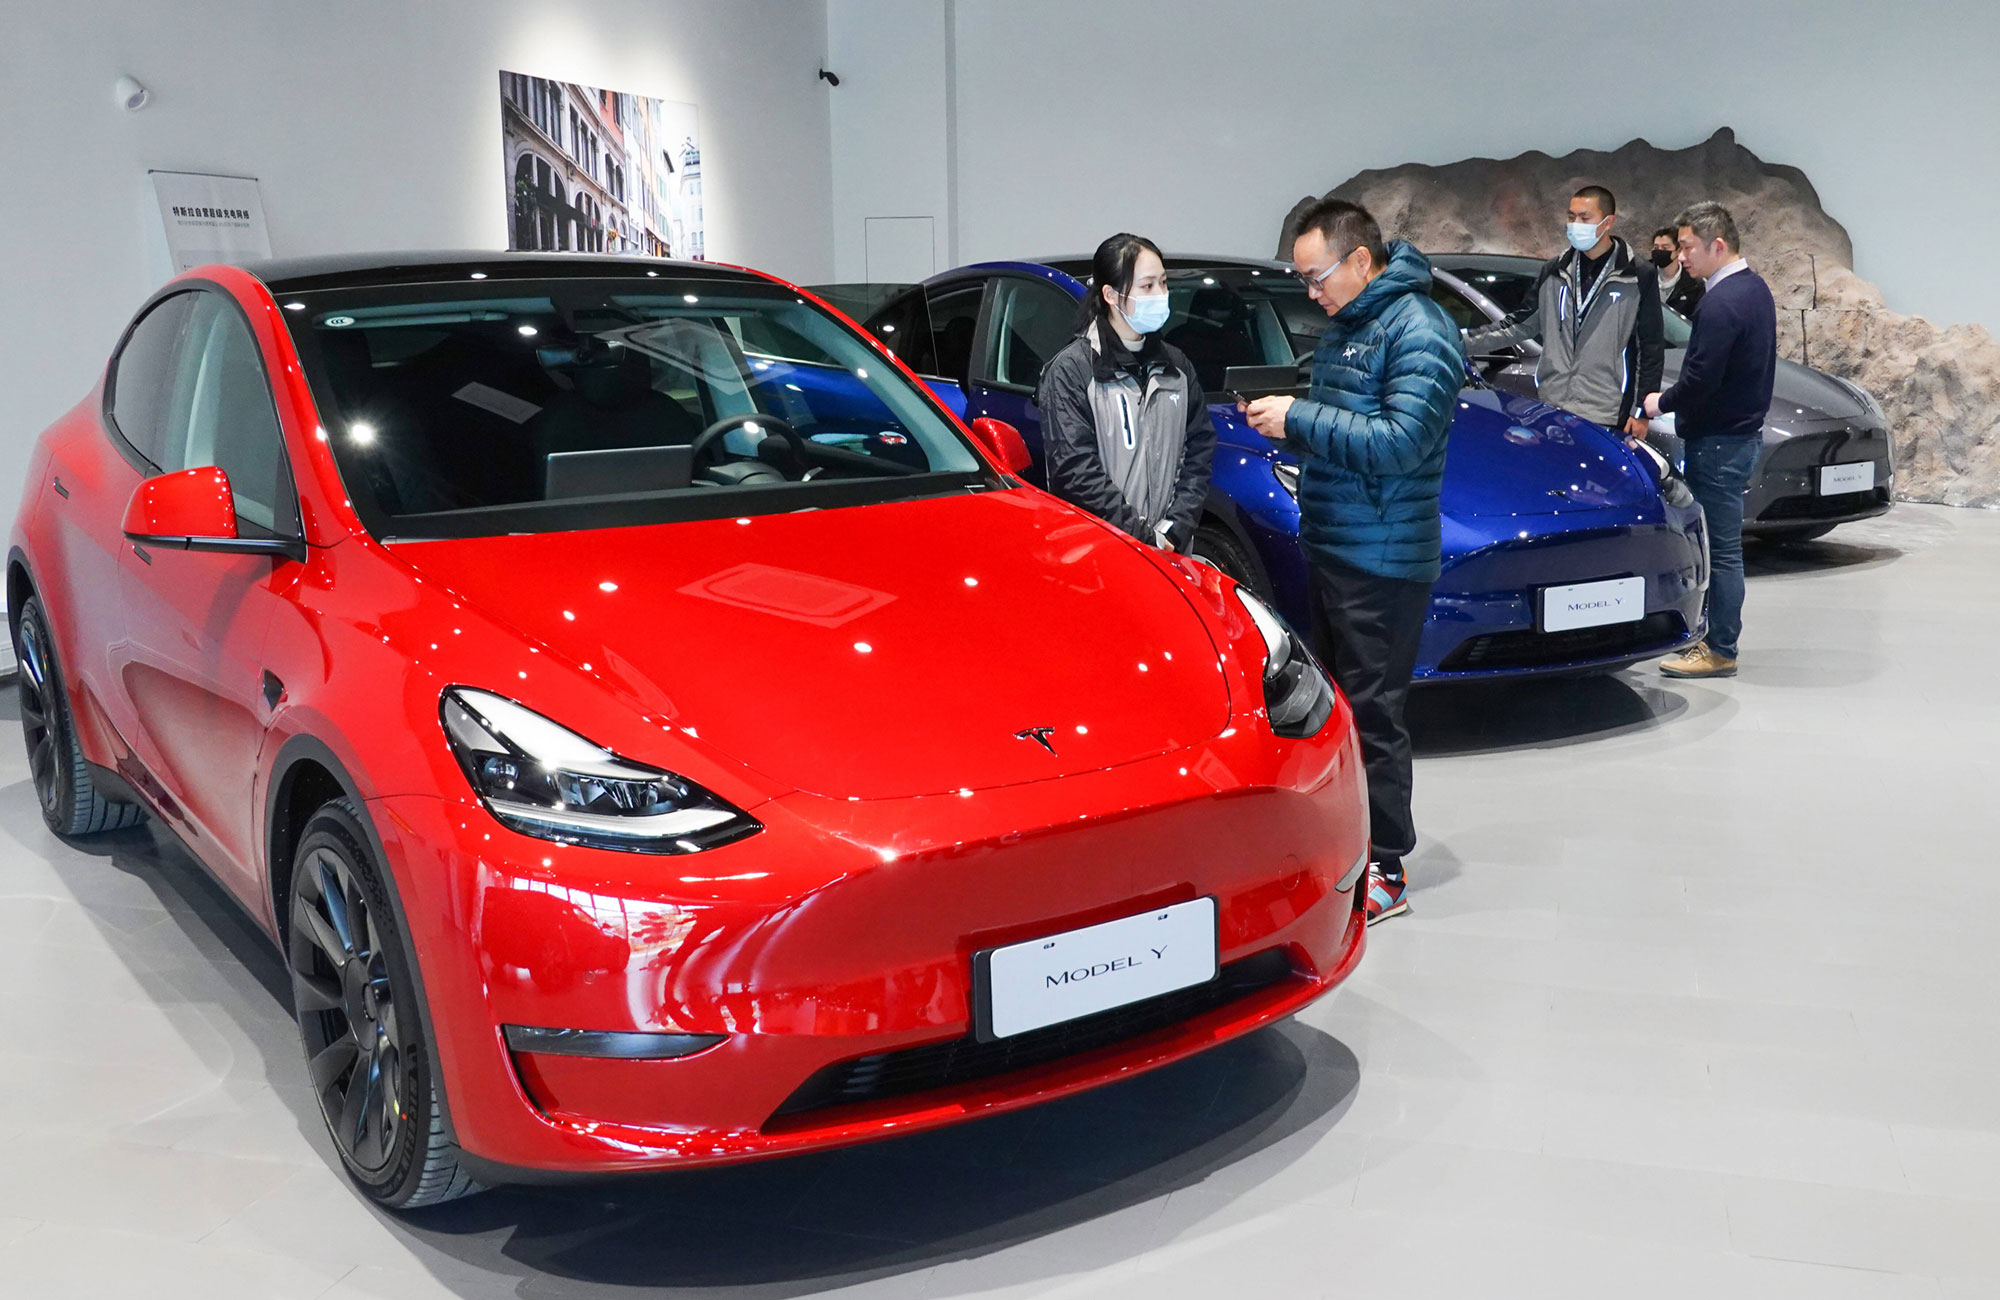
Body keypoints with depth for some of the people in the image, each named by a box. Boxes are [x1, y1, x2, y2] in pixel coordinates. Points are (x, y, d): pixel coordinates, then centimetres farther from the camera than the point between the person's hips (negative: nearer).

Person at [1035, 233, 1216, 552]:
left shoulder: (1175, 366, 14)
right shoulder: (1070, 370, -4)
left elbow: (1199, 451, 11)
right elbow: (1075, 471, -11)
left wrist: (1175, 530, -3)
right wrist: (1145, 537, -12)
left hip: (1170, 547, 5)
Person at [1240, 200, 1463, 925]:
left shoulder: (1418, 333, -14)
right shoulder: (1345, 324, 15)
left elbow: (1401, 441, -23)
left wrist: (1301, 418, -21)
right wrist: (1286, 424, 2)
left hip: (1382, 559, -9)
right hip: (1328, 543, 9)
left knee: (1373, 713, -5)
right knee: (1337, 701, 15)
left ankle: (1383, 872, 3)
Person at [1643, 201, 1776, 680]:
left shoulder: (1722, 303, -20)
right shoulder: (1755, 288, 12)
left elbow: (1701, 379, -23)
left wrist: (1662, 403, -5)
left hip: (1720, 441, -10)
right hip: (1743, 430, 10)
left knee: (1721, 547, -4)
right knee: (1721, 544, 16)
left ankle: (1720, 651, 3)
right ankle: (1714, 636, 25)